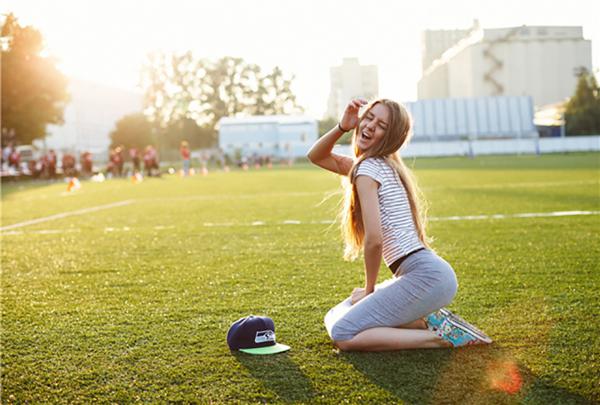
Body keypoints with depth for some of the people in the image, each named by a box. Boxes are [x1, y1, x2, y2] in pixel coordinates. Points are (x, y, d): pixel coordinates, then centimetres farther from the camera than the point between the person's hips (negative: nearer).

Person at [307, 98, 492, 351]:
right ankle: (429, 321, 8)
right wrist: (341, 127, 7)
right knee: (334, 318, 14)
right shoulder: (385, 164, 16)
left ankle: (441, 336, -8)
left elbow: (374, 239, -18)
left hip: (425, 276, -10)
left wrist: (369, 289, -3)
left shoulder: (368, 168, -11)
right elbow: (316, 157, 24)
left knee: (343, 336, -15)